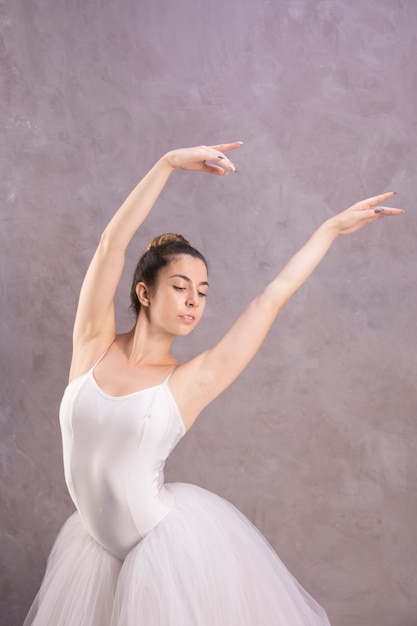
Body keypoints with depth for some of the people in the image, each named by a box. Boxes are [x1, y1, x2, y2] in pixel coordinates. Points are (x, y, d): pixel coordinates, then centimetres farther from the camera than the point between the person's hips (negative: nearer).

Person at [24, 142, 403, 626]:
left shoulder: (191, 383, -10)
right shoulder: (94, 345, -7)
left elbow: (273, 296, -8)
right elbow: (112, 243, -13)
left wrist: (333, 227, -2)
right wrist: (169, 163, -16)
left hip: (172, 543, -2)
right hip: (97, 544, 3)